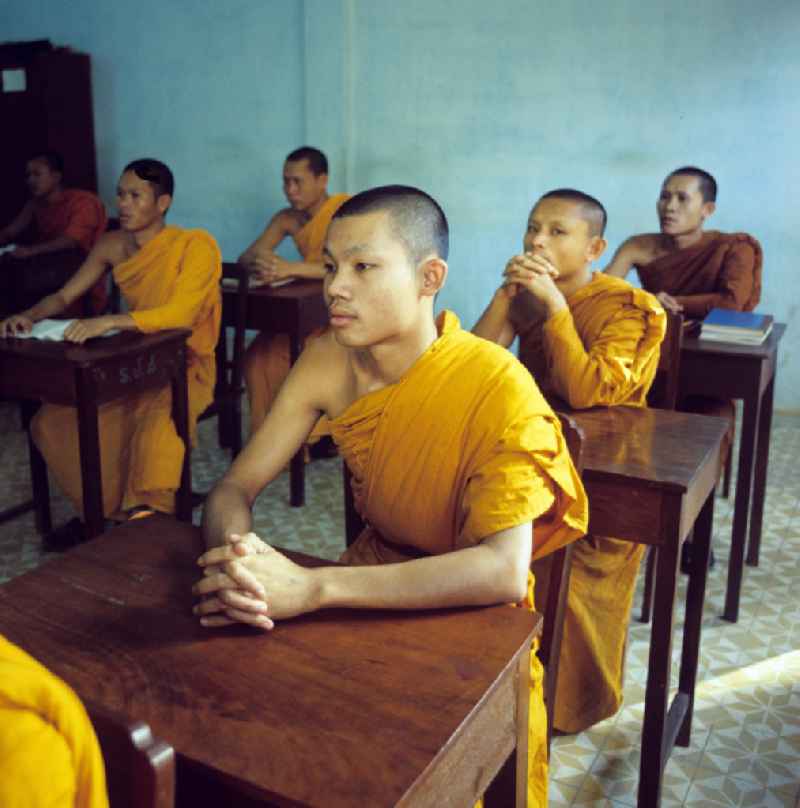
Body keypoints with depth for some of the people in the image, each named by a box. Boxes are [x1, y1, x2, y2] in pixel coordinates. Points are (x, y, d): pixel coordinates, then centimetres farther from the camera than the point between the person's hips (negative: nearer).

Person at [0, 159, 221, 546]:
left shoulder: (195, 245, -16)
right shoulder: (111, 245, 3)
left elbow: (181, 312, -30)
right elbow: (64, 297, 7)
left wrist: (111, 321, -41)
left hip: (186, 365, -6)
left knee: (157, 427, -36)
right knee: (52, 420, -7)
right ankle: (102, 511, 9)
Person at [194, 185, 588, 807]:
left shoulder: (498, 388, -26)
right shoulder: (327, 362, -9)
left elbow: (505, 570, -36)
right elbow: (234, 489, -8)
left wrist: (312, 587, -43)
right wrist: (238, 555, -33)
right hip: (376, 575, 5)